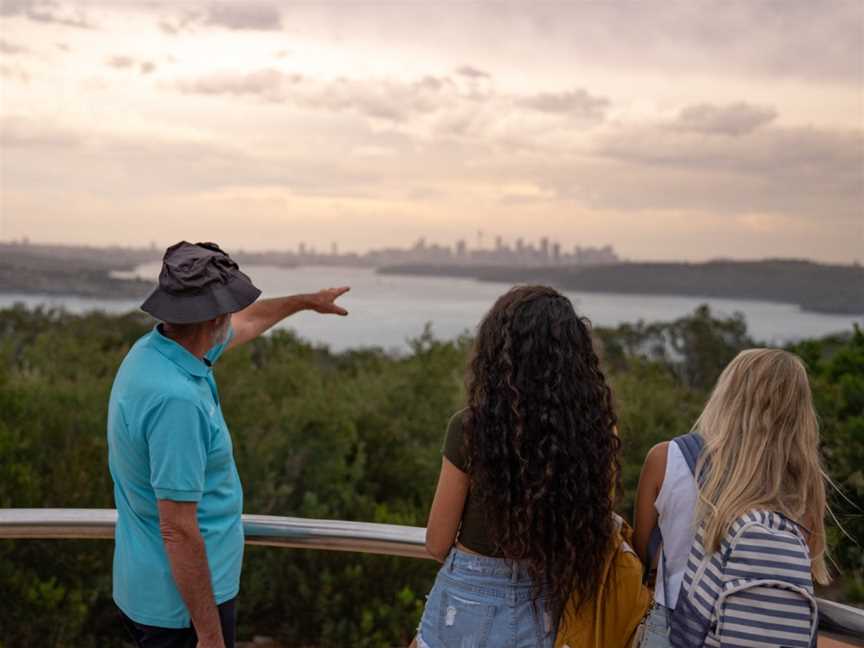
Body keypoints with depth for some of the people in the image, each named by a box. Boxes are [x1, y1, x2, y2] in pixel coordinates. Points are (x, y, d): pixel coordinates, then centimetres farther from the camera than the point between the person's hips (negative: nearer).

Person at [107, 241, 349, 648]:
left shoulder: (156, 347, -1)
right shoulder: (176, 399, -31)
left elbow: (247, 322, 19)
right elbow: (179, 530, -29)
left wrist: (308, 301, 33)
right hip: (182, 603, -9)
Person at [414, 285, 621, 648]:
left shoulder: (470, 427, -19)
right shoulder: (595, 430, -11)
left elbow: (437, 544, -9)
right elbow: (596, 531, 2)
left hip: (471, 605, -3)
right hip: (548, 609, 3)